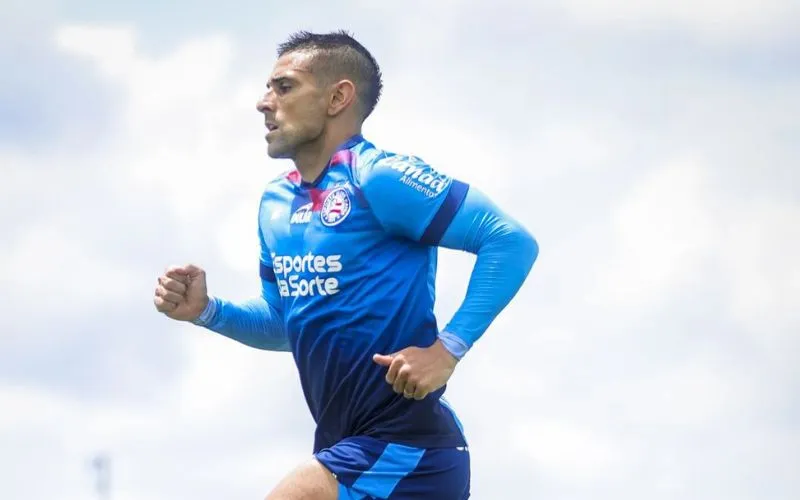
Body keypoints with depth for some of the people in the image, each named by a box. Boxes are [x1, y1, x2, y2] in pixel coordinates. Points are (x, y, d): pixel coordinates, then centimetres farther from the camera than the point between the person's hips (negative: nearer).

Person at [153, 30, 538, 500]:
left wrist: (447, 349, -24)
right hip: (351, 447, 9)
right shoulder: (276, 203, 13)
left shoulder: (377, 177, -13)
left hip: (401, 448, -9)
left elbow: (511, 241, -17)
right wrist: (208, 311, 6)